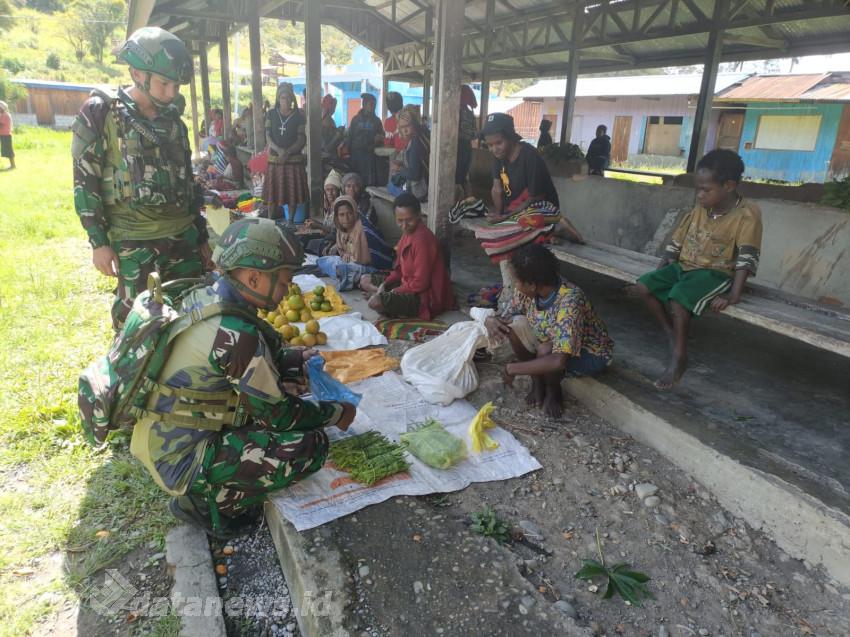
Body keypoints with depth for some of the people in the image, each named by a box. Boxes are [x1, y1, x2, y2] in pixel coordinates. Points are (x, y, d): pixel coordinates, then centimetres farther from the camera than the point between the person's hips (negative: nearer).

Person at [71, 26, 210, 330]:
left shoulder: (174, 120, 11)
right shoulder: (100, 112, -4)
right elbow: (85, 182, -5)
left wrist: (201, 235, 15)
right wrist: (98, 241, -10)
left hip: (182, 233, 5)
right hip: (131, 239, -5)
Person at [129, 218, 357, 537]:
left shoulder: (202, 297, -2)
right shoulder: (236, 331, -28)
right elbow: (279, 414, -18)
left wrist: (296, 358, 8)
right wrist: (336, 413, -3)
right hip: (180, 461, -9)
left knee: (284, 383, 14)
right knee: (312, 444, -16)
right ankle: (206, 501, 1)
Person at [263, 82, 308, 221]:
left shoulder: (299, 116, 1)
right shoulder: (271, 114, 5)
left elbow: (301, 139, -3)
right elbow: (268, 137, 1)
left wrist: (287, 152, -16)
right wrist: (279, 150, -17)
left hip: (294, 160, -1)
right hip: (274, 160, 1)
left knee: (293, 194, 1)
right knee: (273, 194, 2)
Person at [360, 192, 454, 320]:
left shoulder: (422, 239, -25)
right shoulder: (408, 232, 4)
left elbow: (420, 283, -25)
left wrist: (391, 292, -15)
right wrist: (384, 285, -3)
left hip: (425, 296, -10)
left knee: (375, 302, -30)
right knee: (365, 280, 15)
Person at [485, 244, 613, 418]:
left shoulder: (569, 301, -39)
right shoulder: (526, 290, -18)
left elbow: (558, 361, -45)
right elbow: (507, 317, -1)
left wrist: (513, 368, -35)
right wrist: (491, 320, -26)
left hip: (592, 354, -6)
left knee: (545, 350, -34)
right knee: (515, 325, -16)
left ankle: (553, 393, -1)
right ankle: (537, 383, 2)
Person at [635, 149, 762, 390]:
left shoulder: (747, 213, -13)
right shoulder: (699, 210, 5)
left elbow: (747, 259, -19)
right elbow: (676, 243, 10)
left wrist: (733, 296, -26)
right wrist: (659, 274, 5)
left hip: (715, 273, -7)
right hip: (683, 267, 7)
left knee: (678, 296, -32)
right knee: (644, 285, -10)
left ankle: (679, 357, -17)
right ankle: (672, 335, 3)